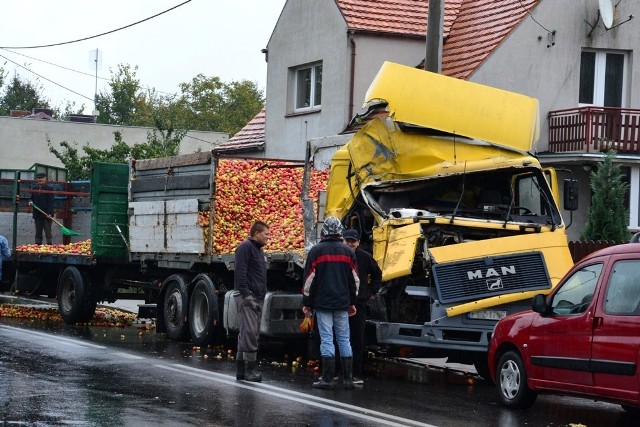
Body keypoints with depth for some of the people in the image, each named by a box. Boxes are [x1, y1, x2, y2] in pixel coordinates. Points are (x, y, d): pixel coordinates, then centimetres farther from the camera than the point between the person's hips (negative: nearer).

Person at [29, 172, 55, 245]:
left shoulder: (49, 189, -5)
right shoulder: (34, 188, 13)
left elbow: (51, 202, -10)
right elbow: (32, 198, 25)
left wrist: (49, 213, -19)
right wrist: (31, 201, 0)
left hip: (47, 214, -6)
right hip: (37, 214, 6)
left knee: (48, 232, -5)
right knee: (38, 233, 9)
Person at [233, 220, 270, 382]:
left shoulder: (259, 250, 21)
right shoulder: (245, 247, -9)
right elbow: (240, 272, -18)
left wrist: (262, 295, 21)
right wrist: (246, 294, -22)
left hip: (257, 298, 10)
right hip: (246, 297, -10)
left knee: (249, 333, 10)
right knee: (249, 332, -13)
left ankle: (241, 370, 13)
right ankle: (250, 369, -15)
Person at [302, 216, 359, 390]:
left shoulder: (317, 250, -5)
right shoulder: (347, 251, 7)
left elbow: (309, 279, -5)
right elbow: (354, 279, 12)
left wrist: (306, 303, 2)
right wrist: (352, 302, 20)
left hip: (323, 303, -3)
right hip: (342, 304, 3)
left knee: (326, 339, -3)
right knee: (344, 339, 7)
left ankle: (328, 378, -5)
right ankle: (348, 379, 6)